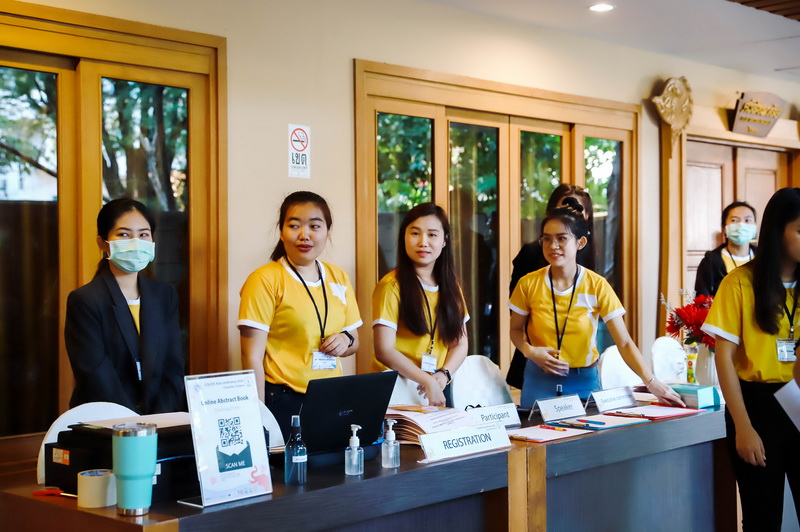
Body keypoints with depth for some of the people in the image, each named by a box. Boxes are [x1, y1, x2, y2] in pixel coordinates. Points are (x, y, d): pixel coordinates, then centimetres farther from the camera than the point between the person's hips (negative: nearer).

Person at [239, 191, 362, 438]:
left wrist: (346, 341, -4)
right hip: (283, 403, -5)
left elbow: (354, 342, 19)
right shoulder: (265, 280, -9)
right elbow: (252, 357, -11)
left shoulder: (338, 278, 8)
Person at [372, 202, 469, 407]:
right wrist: (428, 381, -22)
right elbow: (384, 350, -16)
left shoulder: (451, 286, 8)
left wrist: (443, 375, -10)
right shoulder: (391, 286, -10)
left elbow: (460, 343, 7)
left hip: (438, 389, 5)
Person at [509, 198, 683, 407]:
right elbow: (516, 330, 6)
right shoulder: (529, 284, -8)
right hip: (540, 381, 0)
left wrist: (651, 382, -25)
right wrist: (530, 351, -15)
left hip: (584, 381, 0)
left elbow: (624, 343, -12)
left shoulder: (597, 286, -10)